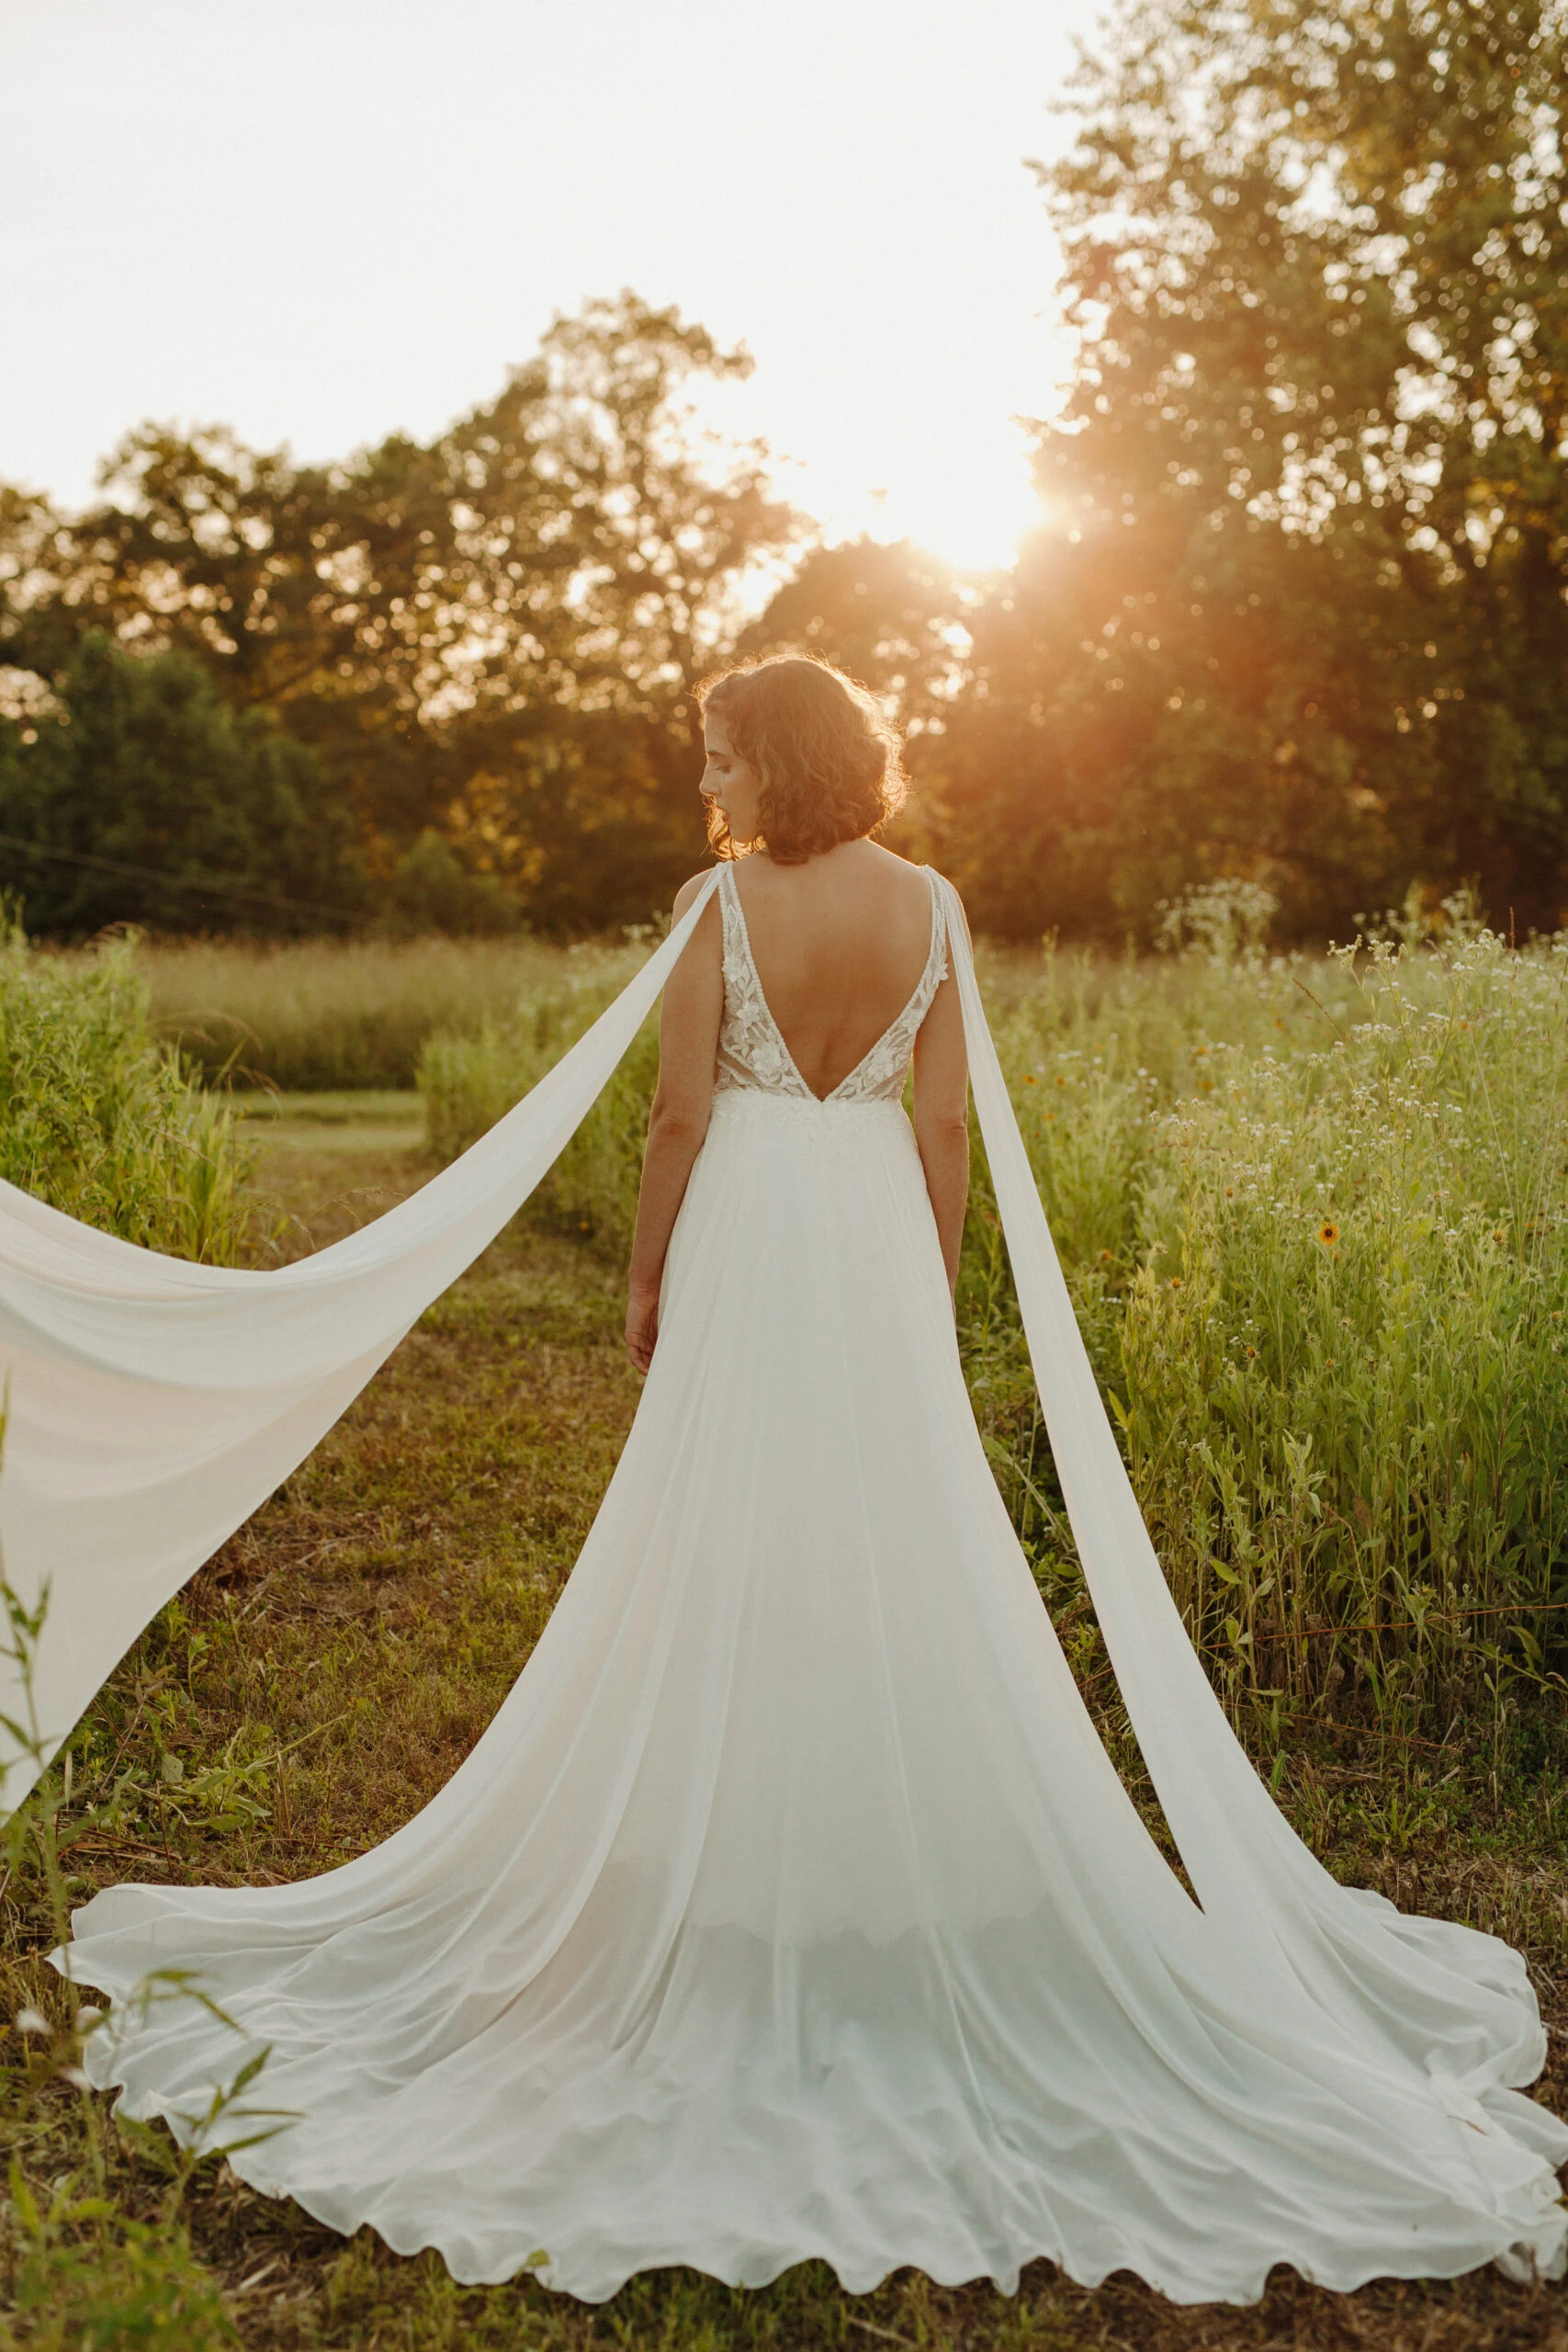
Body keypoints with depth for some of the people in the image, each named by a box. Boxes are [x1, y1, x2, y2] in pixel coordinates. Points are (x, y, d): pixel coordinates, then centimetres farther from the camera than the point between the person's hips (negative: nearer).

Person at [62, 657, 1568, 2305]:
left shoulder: (722, 903, -10)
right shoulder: (931, 907, 1)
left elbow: (681, 1113, -9)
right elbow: (950, 1122, 2)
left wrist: (647, 1276, 4)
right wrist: (932, 1283, 12)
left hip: (750, 1237, -3)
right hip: (880, 1240, 3)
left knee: (736, 1547, 8)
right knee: (899, 1540, 12)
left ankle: (744, 1867, 20)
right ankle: (910, 1851, 23)